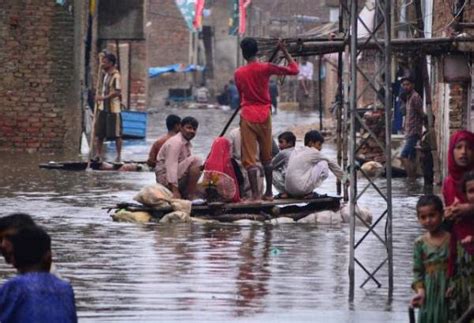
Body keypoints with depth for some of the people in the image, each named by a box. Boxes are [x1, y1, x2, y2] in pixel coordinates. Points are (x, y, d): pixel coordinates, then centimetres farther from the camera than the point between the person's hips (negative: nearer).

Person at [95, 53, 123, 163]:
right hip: (102, 108, 9)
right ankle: (99, 154, 18)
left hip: (113, 109, -9)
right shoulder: (105, 75, 13)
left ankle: (119, 156, 6)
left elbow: (117, 92, -22)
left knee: (116, 134, -1)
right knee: (99, 133, 10)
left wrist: (104, 97, -28)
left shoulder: (115, 76, -15)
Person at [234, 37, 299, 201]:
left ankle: (255, 194, -11)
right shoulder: (265, 68, -5)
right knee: (267, 157, 14)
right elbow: (293, 70, 0)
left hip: (247, 117, -1)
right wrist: (285, 52, 10)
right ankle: (269, 192, 17)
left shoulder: (239, 73, 0)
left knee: (249, 158, -2)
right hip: (264, 116, 1)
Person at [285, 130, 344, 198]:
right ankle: (309, 192, 2)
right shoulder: (313, 152, -1)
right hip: (301, 190, -8)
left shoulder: (295, 151, 17)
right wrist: (343, 177, 23)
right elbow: (331, 164, 10)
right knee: (323, 164, 3)